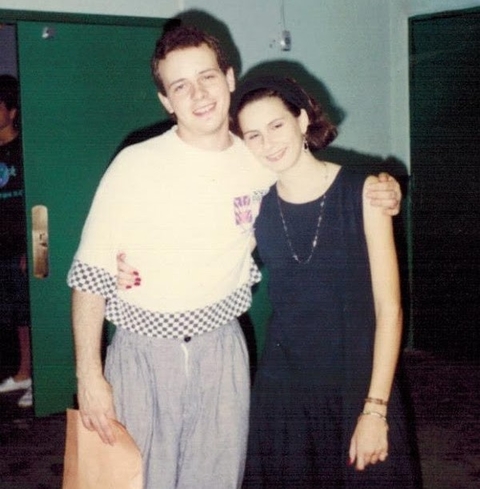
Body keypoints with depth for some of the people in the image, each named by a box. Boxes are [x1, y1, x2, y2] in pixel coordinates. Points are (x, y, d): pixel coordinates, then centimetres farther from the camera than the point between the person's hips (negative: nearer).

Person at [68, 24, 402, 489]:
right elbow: (90, 274, -6)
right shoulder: (135, 164, -9)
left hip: (221, 351, 3)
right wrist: (88, 375, -8)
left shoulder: (264, 164, 0)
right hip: (142, 354, -2)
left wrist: (380, 195, -2)